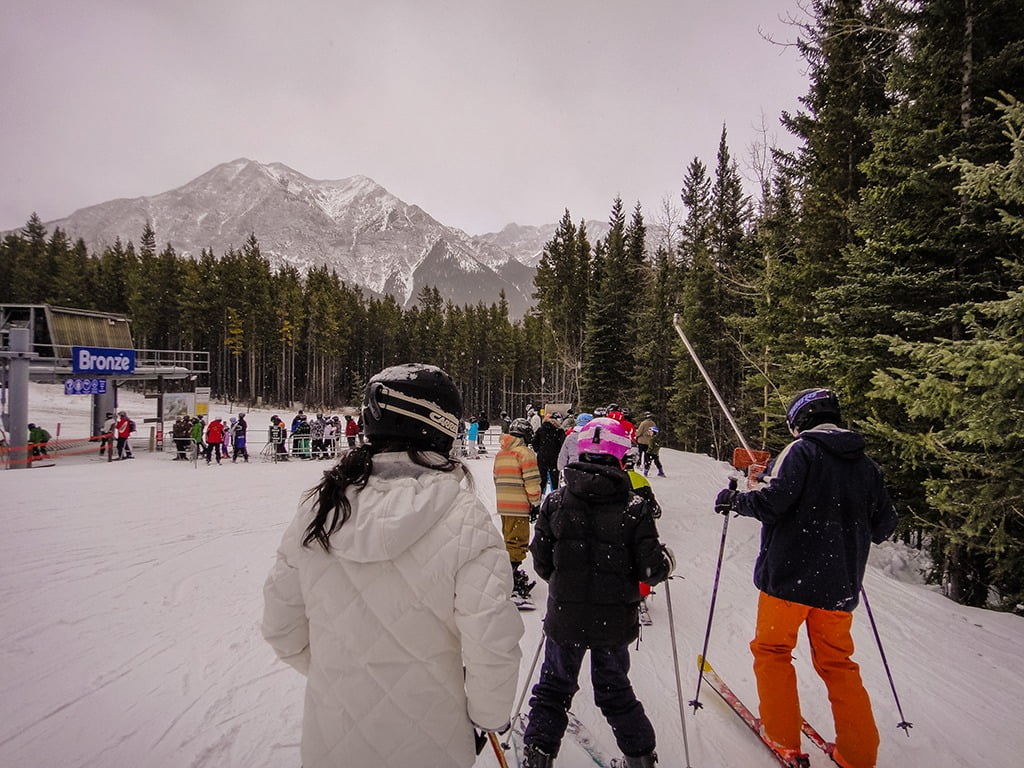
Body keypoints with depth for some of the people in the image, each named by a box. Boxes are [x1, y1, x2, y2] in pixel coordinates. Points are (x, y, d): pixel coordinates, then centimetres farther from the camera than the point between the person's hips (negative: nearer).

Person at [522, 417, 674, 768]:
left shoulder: (555, 502, -9)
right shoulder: (635, 507, -14)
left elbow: (541, 561, -5)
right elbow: (651, 568, -13)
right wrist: (666, 558, 9)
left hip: (565, 616, 0)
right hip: (616, 619, 0)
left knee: (554, 686, 20)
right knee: (615, 688, 23)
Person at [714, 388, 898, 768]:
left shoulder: (801, 451, -10)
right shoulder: (866, 465, 8)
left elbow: (773, 500, -22)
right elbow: (884, 525, 11)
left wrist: (734, 500, -5)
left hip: (791, 575, -6)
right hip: (840, 583, 6)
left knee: (772, 650, 12)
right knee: (837, 663, 18)